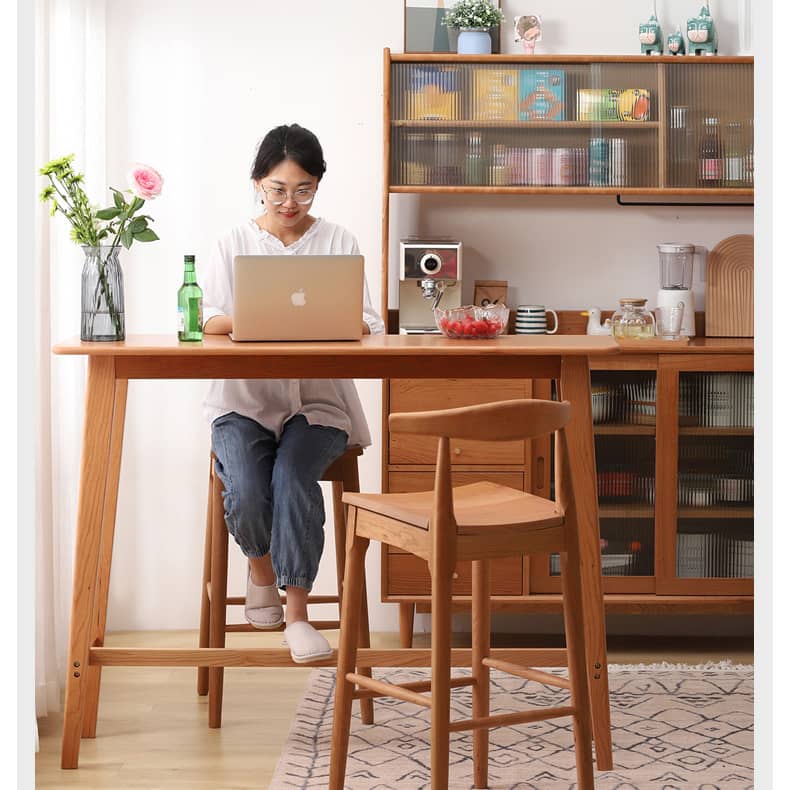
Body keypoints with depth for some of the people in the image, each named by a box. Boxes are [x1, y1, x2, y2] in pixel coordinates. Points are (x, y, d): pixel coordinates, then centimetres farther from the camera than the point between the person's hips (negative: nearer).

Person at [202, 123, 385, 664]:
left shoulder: (337, 242, 8)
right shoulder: (235, 243, 9)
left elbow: (368, 326, 1)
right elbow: (210, 321, -1)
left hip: (316, 400, 0)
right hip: (245, 398, 1)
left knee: (293, 476, -30)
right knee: (246, 491, -25)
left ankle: (297, 610, -16)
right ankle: (261, 566, 11)